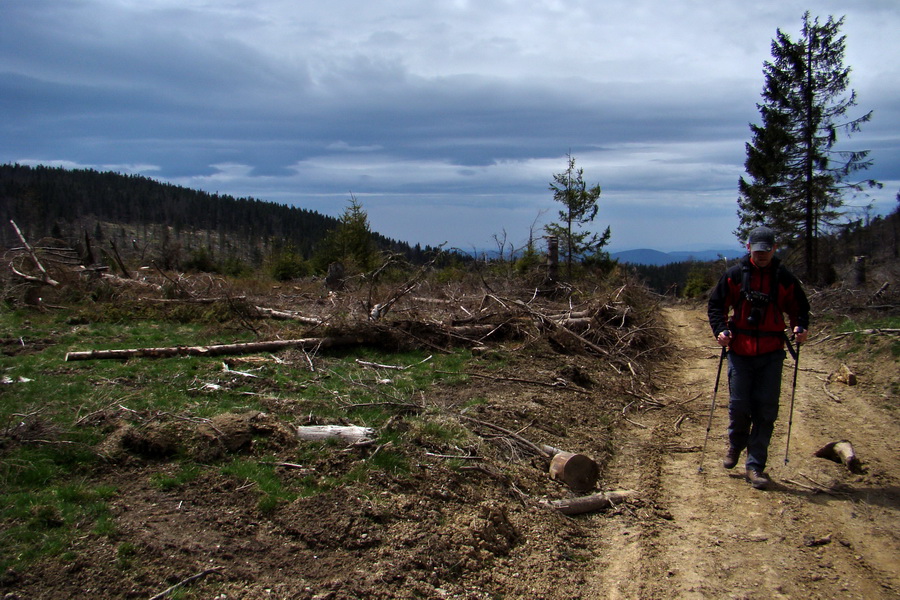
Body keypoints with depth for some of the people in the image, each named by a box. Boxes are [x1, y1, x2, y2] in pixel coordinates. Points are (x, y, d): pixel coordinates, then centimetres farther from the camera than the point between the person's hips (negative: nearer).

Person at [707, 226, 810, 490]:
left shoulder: (785, 279, 3)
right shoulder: (734, 275, 1)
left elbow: (799, 308, 11)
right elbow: (716, 305, 5)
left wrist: (801, 326, -10)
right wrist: (720, 329, -11)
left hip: (771, 354, 1)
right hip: (740, 351, 0)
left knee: (766, 409, 0)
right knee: (739, 405, 1)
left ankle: (755, 465, 8)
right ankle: (735, 445, 32)